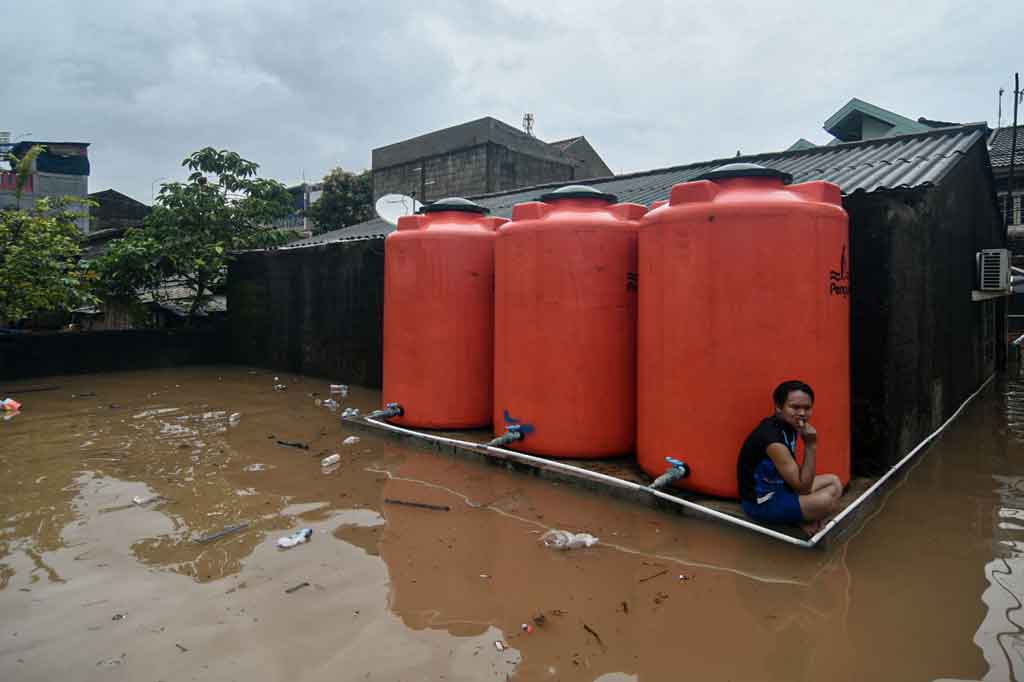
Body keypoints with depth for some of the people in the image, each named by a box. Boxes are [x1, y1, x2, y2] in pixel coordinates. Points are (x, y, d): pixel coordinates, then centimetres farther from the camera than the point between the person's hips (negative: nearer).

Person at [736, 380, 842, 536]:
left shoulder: (788, 425, -1)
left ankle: (804, 518, -1)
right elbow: (803, 487, -25)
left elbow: (795, 475, 9)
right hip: (762, 502, -10)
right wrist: (811, 445, -28)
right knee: (827, 501, -24)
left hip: (779, 486, 10)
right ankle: (801, 521, 5)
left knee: (834, 482, 13)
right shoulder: (772, 438, -30)